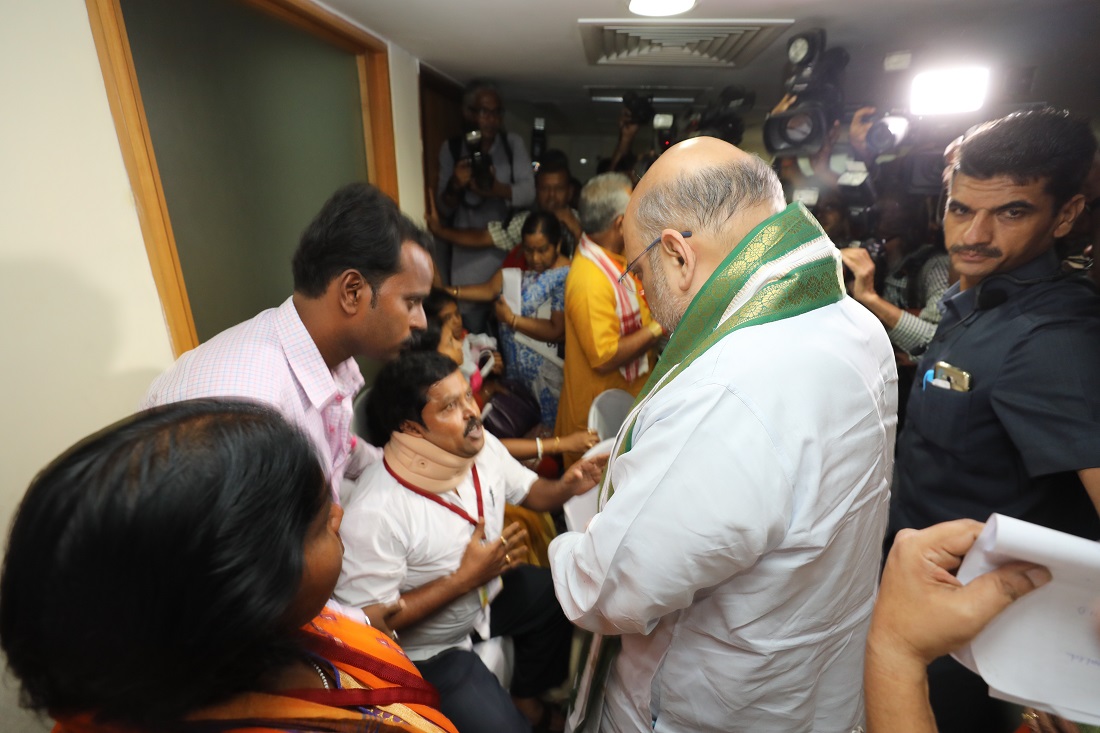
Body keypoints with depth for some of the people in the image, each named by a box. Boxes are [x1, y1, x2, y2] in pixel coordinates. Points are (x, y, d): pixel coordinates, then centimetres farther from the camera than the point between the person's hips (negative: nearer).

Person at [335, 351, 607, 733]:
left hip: (487, 589, 6)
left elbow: (528, 490, 1)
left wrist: (565, 487, -21)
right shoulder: (372, 515, -34)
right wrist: (463, 578, -29)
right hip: (428, 647, -6)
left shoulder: (481, 445, -15)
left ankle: (527, 697, 28)